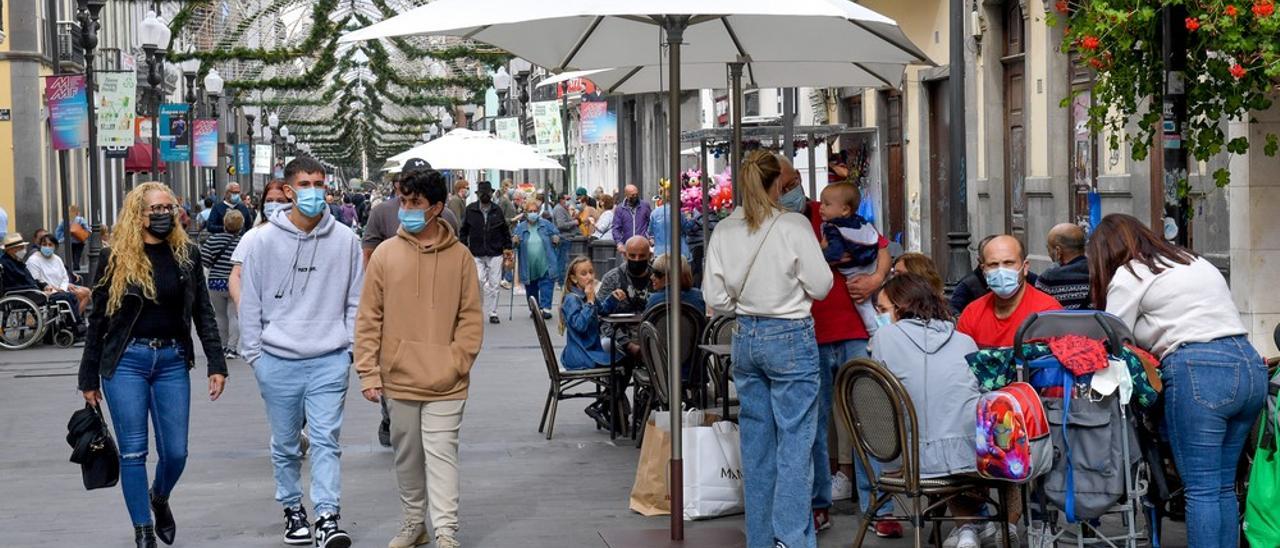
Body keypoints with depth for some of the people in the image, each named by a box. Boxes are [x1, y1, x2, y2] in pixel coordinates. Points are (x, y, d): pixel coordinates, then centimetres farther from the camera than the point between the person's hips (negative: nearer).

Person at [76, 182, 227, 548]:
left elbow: (203, 312, 7)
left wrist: (216, 364, -1)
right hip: (125, 360, -2)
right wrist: (89, 378, 5)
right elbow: (98, 319, 4)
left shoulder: (187, 254, 4)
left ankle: (160, 499, 35)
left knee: (176, 452, 3)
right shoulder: (115, 257, -1)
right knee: (133, 451, 0)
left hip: (172, 360, 2)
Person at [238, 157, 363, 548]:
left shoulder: (345, 240, 1)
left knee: (326, 440, -8)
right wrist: (253, 352, 0)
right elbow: (251, 302, 3)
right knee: (285, 445, 12)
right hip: (278, 361, 1)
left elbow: (355, 300, 7)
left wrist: (351, 346, 2)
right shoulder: (264, 240, -2)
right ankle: (293, 509, 29)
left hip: (329, 361, -1)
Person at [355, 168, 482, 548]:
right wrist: (368, 373, -3)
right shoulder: (385, 254, 2)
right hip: (398, 378, 2)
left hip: (445, 383, -2)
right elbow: (368, 319, 2)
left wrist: (456, 365, -8)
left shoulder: (459, 257, -1)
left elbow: (471, 319, 2)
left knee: (441, 454, -4)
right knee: (407, 455, 13)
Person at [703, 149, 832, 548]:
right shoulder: (794, 227, -13)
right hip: (791, 338, -5)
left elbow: (715, 298, 3)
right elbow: (820, 286, -8)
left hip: (746, 337, 5)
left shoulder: (723, 231, 0)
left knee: (756, 444, 12)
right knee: (795, 443, -3)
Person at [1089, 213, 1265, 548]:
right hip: (1251, 365, 7)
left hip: (1199, 371, -7)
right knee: (1224, 486, 11)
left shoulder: (1126, 277, 5)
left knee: (1201, 489, -5)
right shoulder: (1192, 261, 27)